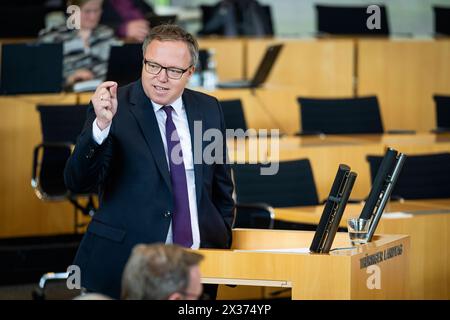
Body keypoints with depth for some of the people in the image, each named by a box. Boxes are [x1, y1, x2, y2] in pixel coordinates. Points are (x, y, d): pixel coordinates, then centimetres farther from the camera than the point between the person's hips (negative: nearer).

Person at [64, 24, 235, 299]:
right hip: (126, 261, -4)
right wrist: (101, 125, -32)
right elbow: (78, 183, -19)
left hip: (200, 262, 4)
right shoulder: (114, 107, -9)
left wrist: (223, 242, 14)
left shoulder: (209, 109, 5)